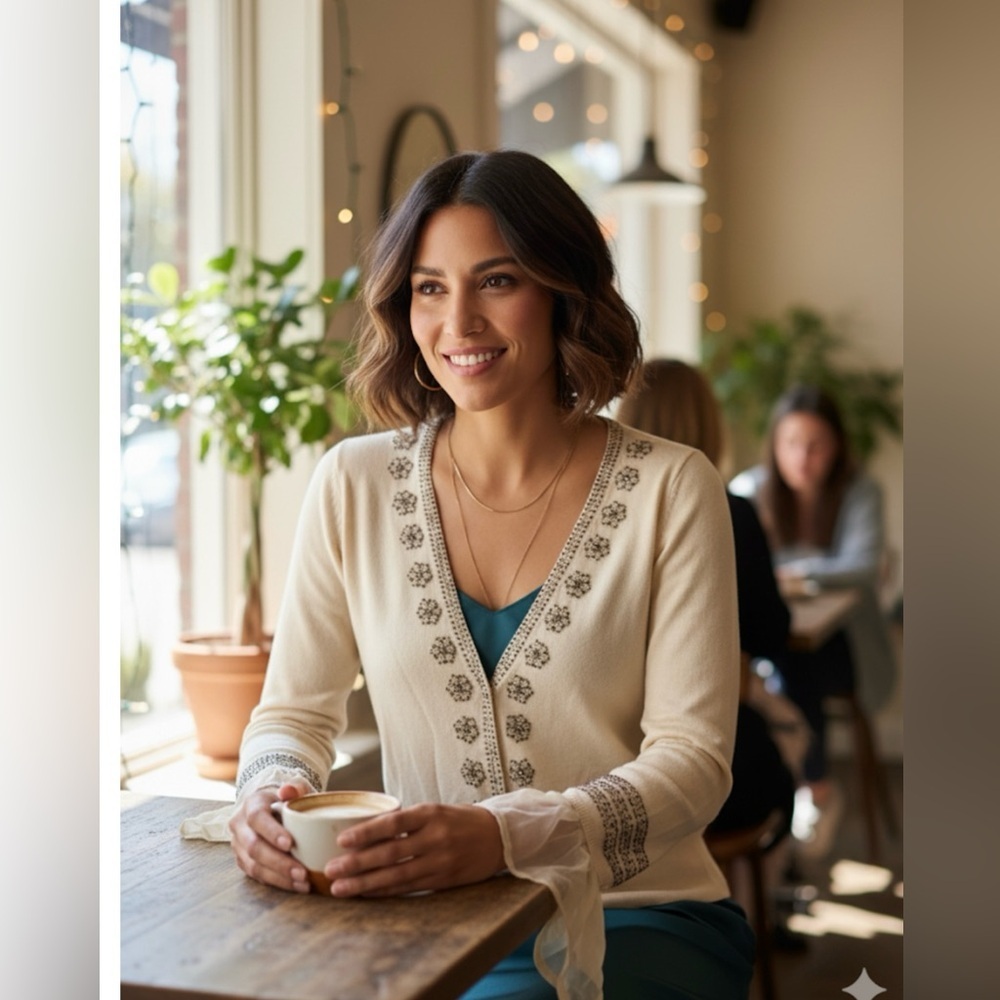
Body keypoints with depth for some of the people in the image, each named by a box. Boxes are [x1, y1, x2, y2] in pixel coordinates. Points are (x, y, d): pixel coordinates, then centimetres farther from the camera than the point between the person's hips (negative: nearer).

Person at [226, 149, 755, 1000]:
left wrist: (504, 837, -28)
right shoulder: (356, 484, 3)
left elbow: (694, 758, -11)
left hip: (636, 920, -2)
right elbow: (295, 711, 7)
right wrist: (270, 798, -17)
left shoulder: (670, 490, -5)